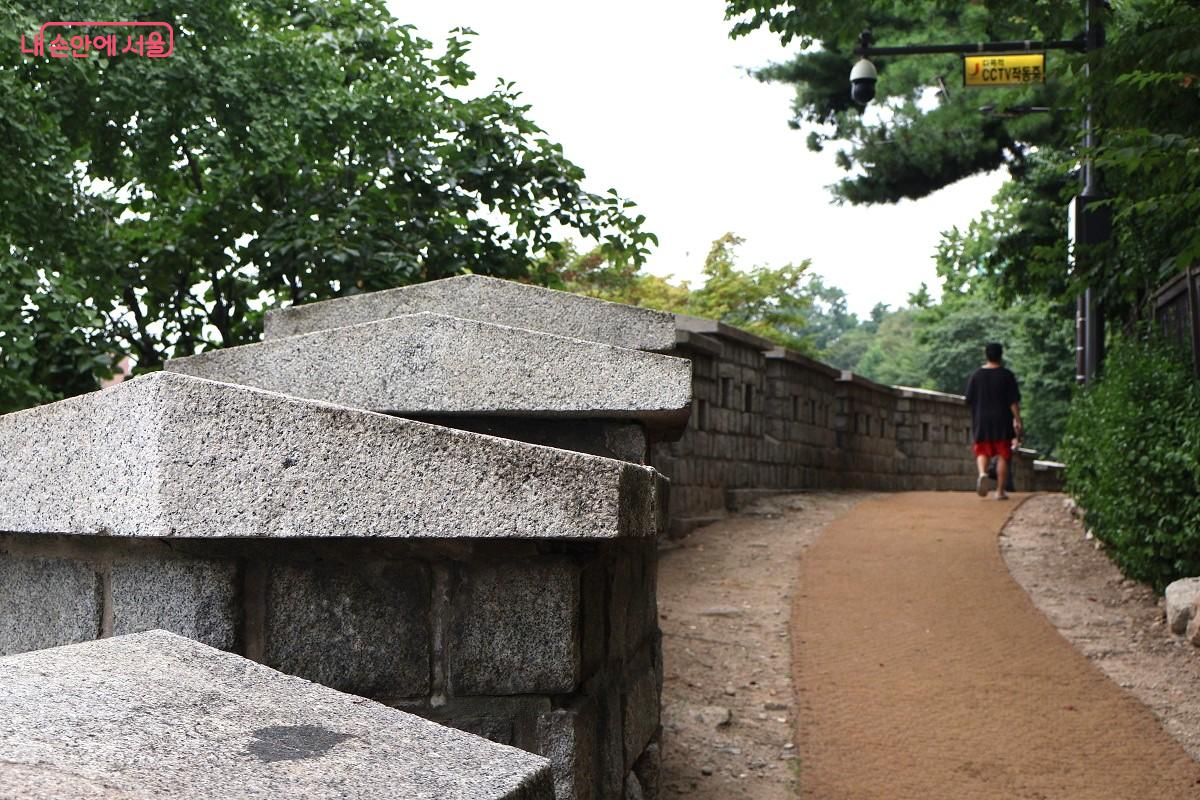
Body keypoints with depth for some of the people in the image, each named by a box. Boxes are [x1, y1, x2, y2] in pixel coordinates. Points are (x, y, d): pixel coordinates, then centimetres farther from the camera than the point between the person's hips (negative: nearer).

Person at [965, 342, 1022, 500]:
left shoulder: (976, 375, 2)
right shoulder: (1007, 375, -4)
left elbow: (969, 400, 6)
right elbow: (1014, 401, -8)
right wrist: (1017, 421, -4)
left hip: (981, 421, 2)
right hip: (1002, 421, -2)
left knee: (982, 451, 12)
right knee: (1003, 455, 6)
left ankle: (982, 473, -19)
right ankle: (1000, 491, 5)